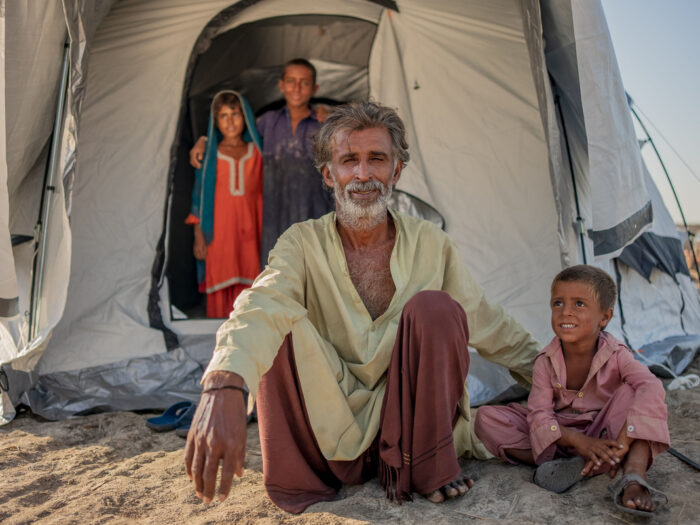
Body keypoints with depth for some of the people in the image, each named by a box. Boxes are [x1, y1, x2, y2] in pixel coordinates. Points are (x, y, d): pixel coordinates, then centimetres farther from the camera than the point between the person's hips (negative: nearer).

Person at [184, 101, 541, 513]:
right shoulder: (303, 244, -8)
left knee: (435, 308, -23)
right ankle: (298, 479, -10)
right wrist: (224, 387, -49)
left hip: (408, 425, 1)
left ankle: (425, 470, -9)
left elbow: (489, 324, 11)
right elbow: (260, 305, -30)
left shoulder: (431, 244, -1)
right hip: (330, 430, -1)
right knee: (279, 326, -25)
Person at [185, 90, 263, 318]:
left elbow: (263, 196, 9)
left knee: (247, 291, -2)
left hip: (248, 231, 1)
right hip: (219, 231, -1)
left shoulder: (257, 152, 9)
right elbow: (198, 198, 7)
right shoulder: (209, 156, 6)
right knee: (221, 287, -1)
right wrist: (198, 236, 1)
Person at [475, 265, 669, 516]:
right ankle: (555, 463, -30)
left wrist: (622, 443, -46)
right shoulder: (546, 362, -12)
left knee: (630, 393, -30)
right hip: (562, 436, 2)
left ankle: (634, 480, -41)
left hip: (601, 433, -2)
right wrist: (579, 441, -37)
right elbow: (539, 416, -18)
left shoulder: (616, 356, -17)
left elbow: (652, 389, -36)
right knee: (486, 417, -17)